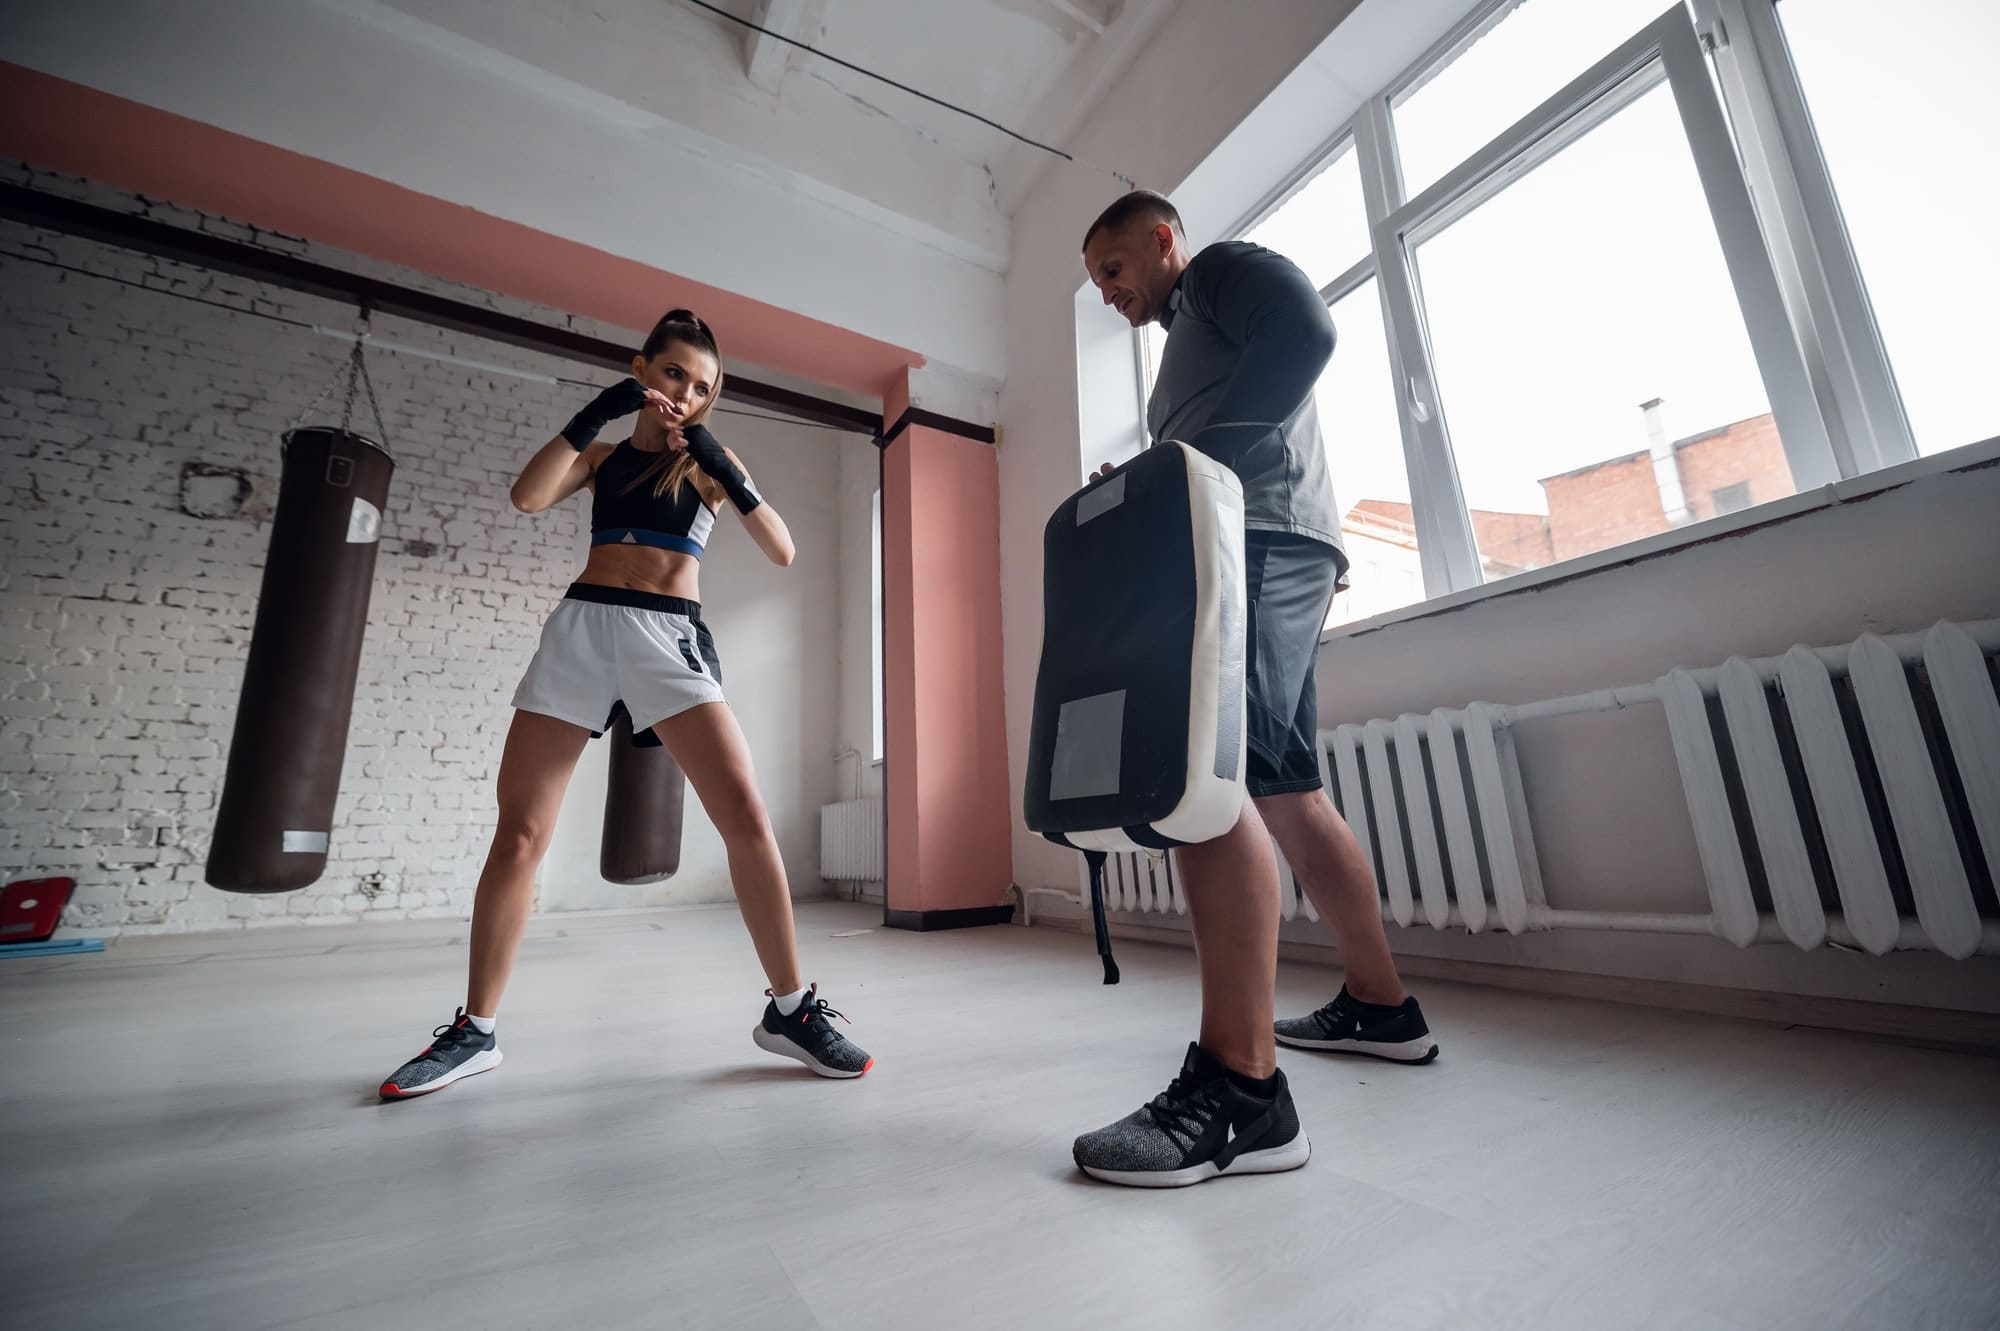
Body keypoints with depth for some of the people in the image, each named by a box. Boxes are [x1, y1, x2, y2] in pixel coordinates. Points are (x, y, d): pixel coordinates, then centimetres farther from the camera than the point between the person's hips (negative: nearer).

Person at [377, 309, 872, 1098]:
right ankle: (475, 1031, 19)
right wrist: (592, 415, -7)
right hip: (581, 626, 3)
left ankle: (791, 1011, -3)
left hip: (669, 635, -2)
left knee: (746, 816, -17)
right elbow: (528, 497, -2)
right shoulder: (602, 455, 17)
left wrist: (726, 473, -13)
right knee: (518, 832, 2)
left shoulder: (709, 462, 11)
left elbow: (782, 551, -1)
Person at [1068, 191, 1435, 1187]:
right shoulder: (1187, 340, 36)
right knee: (1284, 791, 9)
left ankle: (1239, 1089, -25)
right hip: (1252, 558, 11)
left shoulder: (1223, 270, 11)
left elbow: (1306, 329, -12)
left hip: (1263, 542, -10)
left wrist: (1195, 453, -16)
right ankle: (1380, 1007, 20)